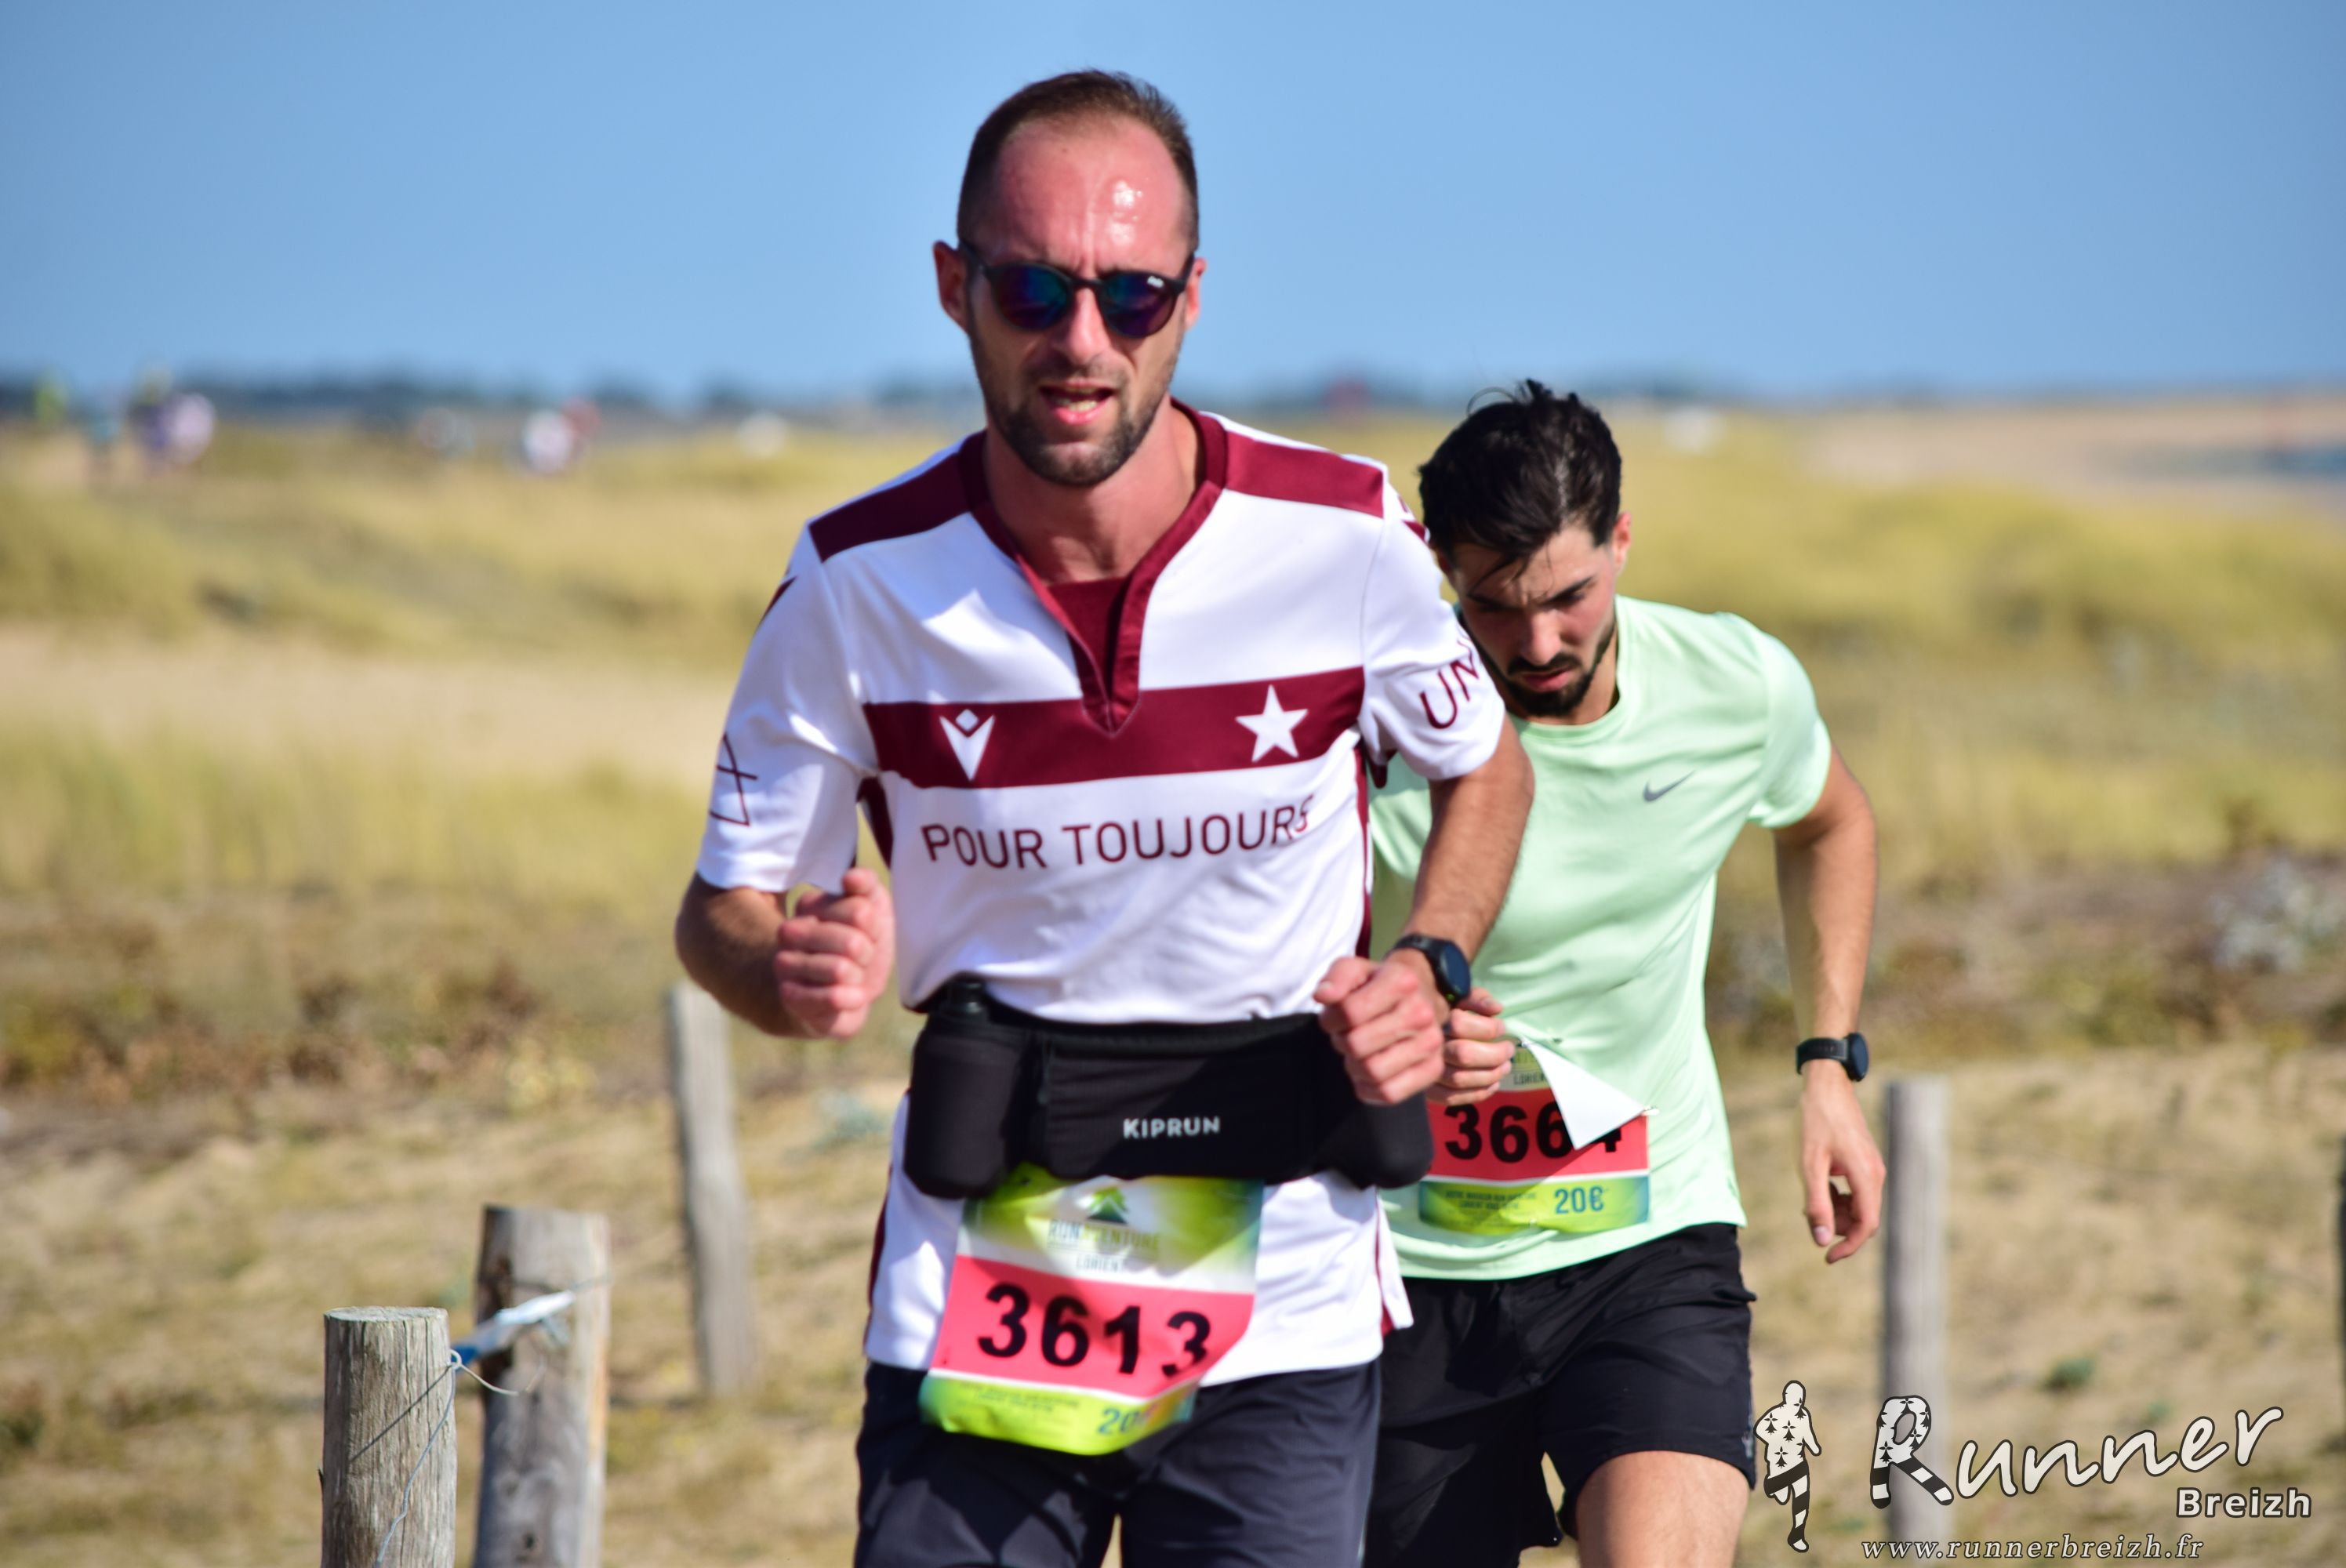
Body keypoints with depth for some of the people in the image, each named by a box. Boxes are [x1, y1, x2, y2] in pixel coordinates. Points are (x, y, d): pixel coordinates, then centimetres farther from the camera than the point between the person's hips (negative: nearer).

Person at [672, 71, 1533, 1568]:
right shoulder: (860, 586, -7)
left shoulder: (1339, 537, -7)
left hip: (1279, 1318, 0)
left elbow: (1485, 769, 13)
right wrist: (795, 971, -20)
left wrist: (1430, 969, -5)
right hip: (975, 1307, 0)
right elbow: (727, 908, 3)